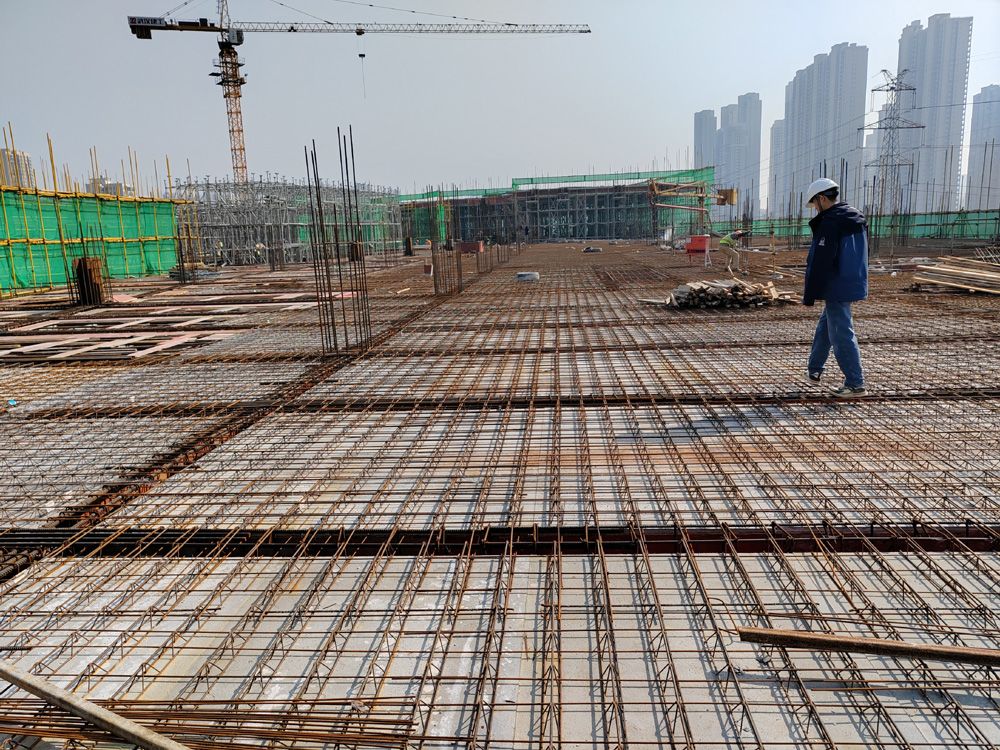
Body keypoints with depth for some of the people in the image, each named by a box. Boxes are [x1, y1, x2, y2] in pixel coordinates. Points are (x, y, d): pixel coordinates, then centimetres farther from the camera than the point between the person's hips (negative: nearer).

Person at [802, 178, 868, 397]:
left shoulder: (830, 223, -19)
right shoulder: (857, 218, 12)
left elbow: (819, 263, -21)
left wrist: (809, 296, -16)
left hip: (837, 288, -10)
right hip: (854, 285, 10)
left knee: (841, 334, -5)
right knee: (824, 327, 23)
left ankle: (856, 384, -1)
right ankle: (814, 369, 35)